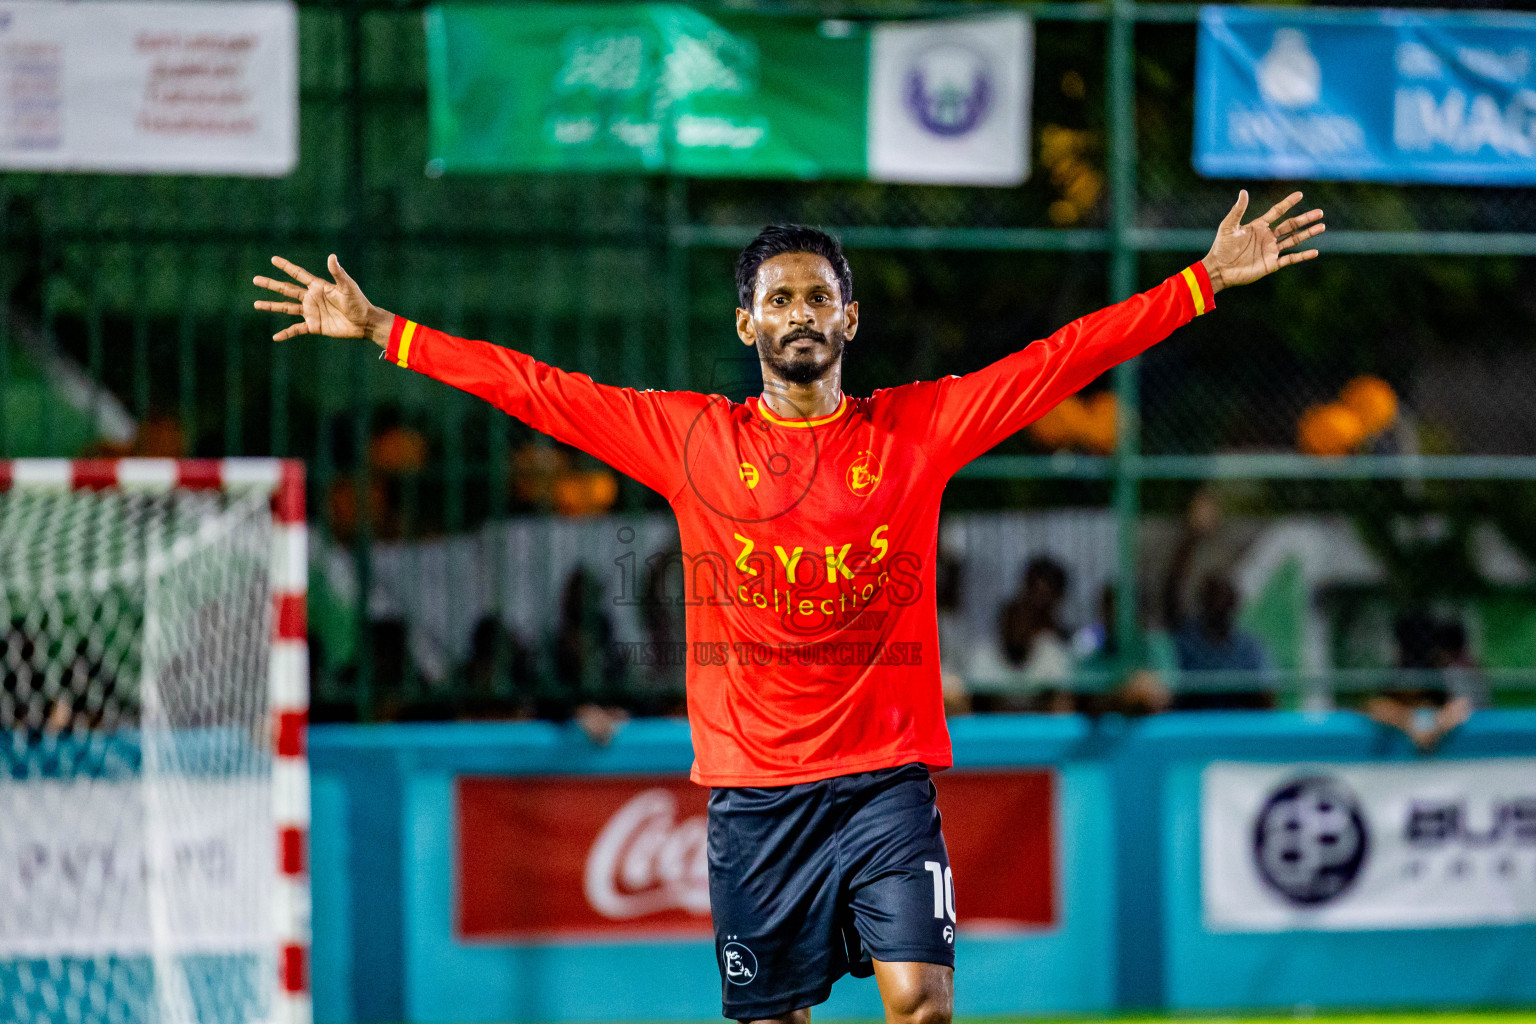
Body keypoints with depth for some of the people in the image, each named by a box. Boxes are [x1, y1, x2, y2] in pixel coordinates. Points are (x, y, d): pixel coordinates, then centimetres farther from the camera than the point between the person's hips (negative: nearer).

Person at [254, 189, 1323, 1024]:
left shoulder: (919, 428, 5)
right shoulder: (689, 438, 6)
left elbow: (1065, 358, 3)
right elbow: (536, 388, 7)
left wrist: (1208, 280, -2)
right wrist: (380, 329, 5)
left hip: (887, 777, -1)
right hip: (753, 786, 1)